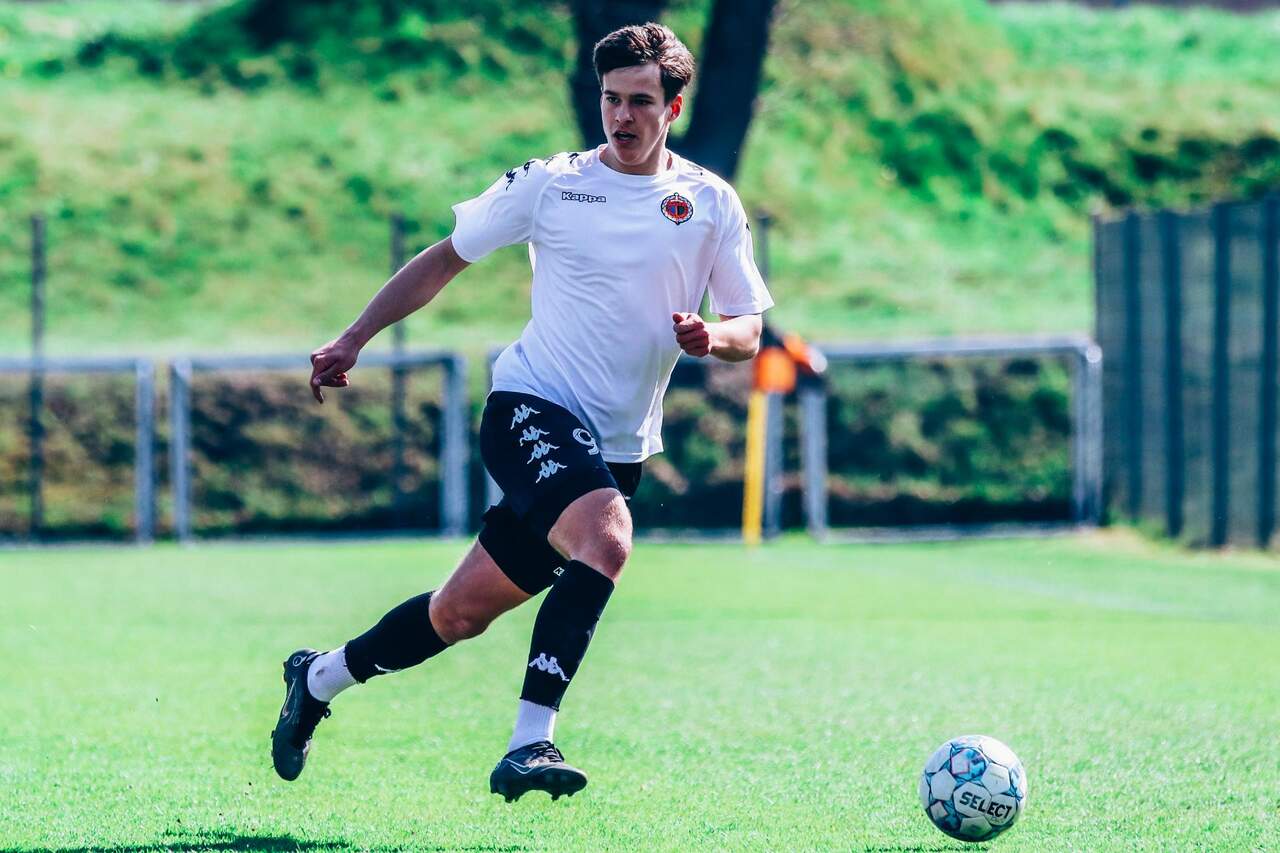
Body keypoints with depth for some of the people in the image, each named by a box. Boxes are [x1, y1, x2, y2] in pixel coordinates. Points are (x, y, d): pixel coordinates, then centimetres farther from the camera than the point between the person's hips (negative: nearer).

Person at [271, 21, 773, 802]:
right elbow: (445, 260, 8)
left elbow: (748, 332, 6)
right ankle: (529, 745, -35)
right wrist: (353, 341, 3)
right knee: (608, 538, -34)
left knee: (466, 610, 9)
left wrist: (714, 336, -18)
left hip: (619, 448, 4)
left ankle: (320, 679, 34)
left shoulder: (712, 203, 4)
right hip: (532, 409, -4)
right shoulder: (550, 183, -2)